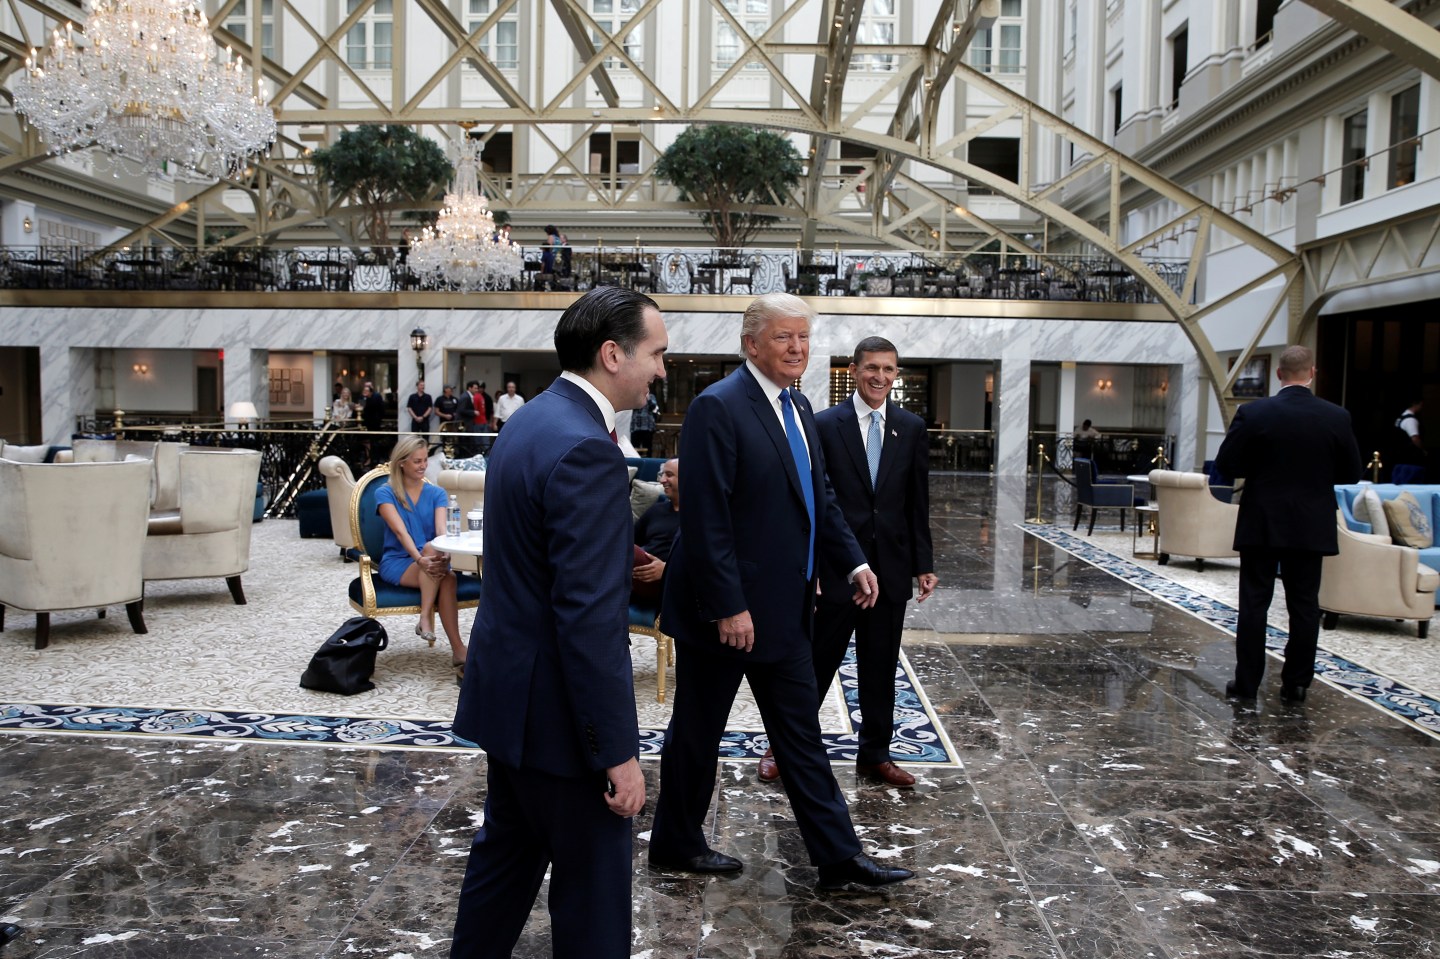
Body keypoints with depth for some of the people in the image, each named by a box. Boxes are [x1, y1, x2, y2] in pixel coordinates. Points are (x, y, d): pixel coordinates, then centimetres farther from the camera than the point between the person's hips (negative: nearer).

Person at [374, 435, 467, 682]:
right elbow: (400, 531, -18)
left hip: (430, 562, 2)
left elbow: (443, 529, -10)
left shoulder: (437, 493, 9)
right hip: (397, 563, -2)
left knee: (447, 576, -36)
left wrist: (445, 555, -32)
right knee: (431, 548, -35)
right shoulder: (385, 493, -1)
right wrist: (420, 559, -36)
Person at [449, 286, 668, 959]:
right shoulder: (585, 450, -24)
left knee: (506, 851, 24)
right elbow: (590, 618, -26)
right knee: (593, 888, 7)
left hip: (507, 689, 10)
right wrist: (618, 751, -22)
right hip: (557, 709, -10)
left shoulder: (530, 420, 7)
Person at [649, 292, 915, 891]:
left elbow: (819, 496, 18)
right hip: (727, 608, -8)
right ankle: (675, 844, 29)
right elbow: (706, 518, -22)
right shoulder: (718, 408, -17)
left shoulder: (798, 408, 11)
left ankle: (838, 855, 23)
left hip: (784, 607, 9)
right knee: (698, 731, 10)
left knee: (800, 733, 14)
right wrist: (728, 606, -23)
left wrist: (853, 562, 7)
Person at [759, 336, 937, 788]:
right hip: (836, 569, -3)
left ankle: (875, 755, 27)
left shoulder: (912, 428, 6)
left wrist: (924, 563, 4)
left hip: (890, 570, 3)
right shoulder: (824, 425, -4)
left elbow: (918, 504, 8)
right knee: (816, 664, 6)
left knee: (880, 669, 13)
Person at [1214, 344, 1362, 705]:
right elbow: (1351, 472, 3)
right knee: (1304, 606, 9)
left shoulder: (1253, 413, -11)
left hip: (1262, 524, -1)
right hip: (1311, 526, 2)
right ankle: (1296, 684, 15)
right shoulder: (1337, 417, -5)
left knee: (1254, 603, 5)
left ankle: (1247, 682, 9)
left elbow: (1226, 464, -7)